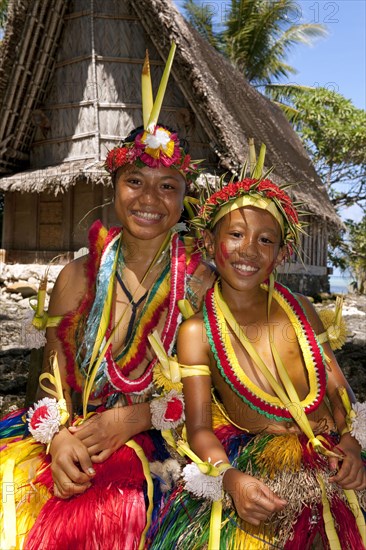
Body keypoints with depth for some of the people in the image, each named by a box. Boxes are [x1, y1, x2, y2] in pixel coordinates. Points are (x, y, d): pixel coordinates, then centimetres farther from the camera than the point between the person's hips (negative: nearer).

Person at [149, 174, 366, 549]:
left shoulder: (299, 308, 8)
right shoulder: (196, 332, -1)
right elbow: (199, 427, -4)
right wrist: (230, 479, -22)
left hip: (329, 459, 3)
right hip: (252, 466, -3)